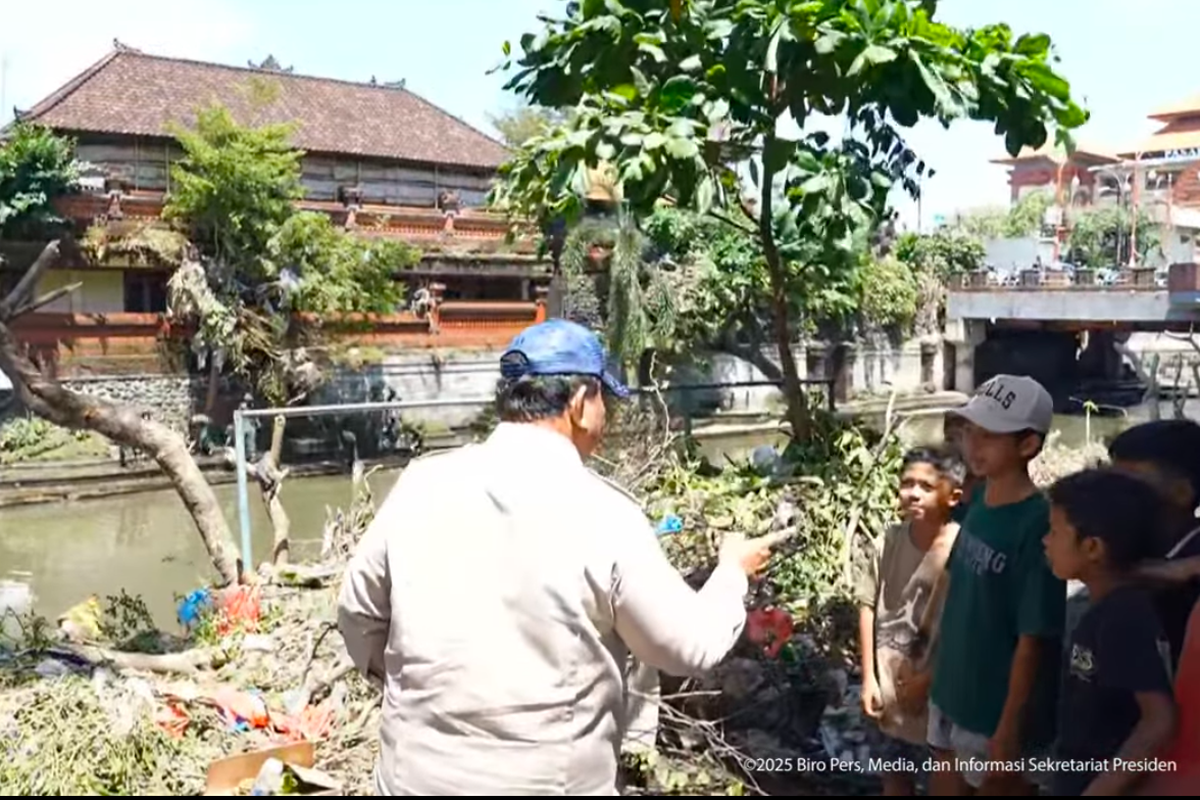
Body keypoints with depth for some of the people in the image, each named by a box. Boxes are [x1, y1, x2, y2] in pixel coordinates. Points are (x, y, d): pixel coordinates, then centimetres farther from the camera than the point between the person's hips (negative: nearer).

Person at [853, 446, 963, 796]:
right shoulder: (891, 540, -5)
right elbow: (868, 605, 0)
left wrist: (926, 681, -13)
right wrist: (869, 677, -2)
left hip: (933, 693, -4)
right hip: (886, 687, 4)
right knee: (894, 777, 21)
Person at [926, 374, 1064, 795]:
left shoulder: (1035, 527, -23)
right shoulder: (979, 499, -1)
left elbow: (1033, 639, -20)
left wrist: (1010, 728, -17)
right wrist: (938, 667, 13)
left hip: (998, 709, -7)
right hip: (952, 693, 7)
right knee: (945, 784, 20)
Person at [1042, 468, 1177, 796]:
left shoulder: (1125, 617, -22)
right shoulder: (1106, 608, 5)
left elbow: (1160, 720, -26)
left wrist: (1099, 791, -26)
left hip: (1105, 787, -9)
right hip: (1079, 780, 9)